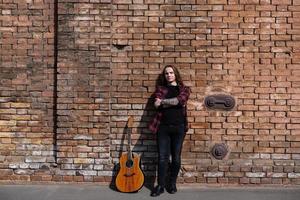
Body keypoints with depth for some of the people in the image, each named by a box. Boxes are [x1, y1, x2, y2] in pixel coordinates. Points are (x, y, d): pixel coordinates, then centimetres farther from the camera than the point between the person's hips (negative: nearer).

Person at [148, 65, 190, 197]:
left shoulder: (184, 89, 8)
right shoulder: (160, 88, 10)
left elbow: (180, 100, -15)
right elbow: (157, 105, -9)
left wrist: (163, 101, -14)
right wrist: (175, 102, -16)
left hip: (179, 127, 0)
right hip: (163, 126, 0)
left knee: (176, 157, 7)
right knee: (162, 157, 0)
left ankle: (172, 183, 23)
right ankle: (160, 186, 9)